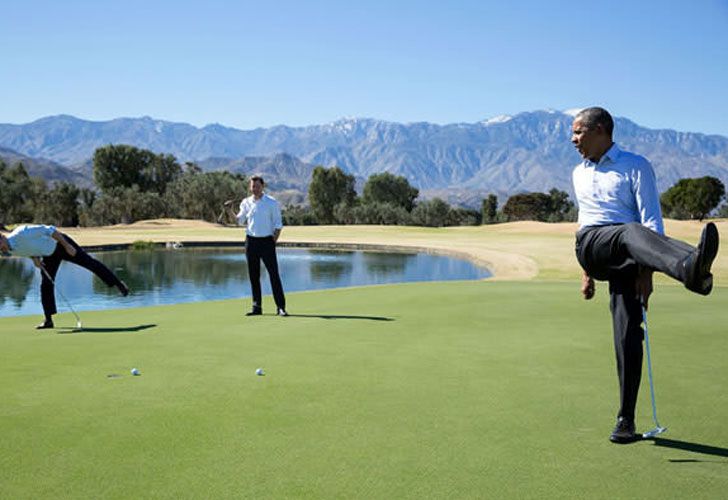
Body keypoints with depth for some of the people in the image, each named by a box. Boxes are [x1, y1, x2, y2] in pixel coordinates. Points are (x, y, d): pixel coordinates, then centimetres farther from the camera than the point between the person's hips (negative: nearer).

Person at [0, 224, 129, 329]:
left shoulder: (21, 233, -36)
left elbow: (49, 229, -30)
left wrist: (67, 246, -28)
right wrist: (35, 257, -8)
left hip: (59, 243, -6)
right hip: (48, 255, 7)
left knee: (89, 262, -1)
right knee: (46, 285, -1)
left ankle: (117, 282, 14)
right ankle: (48, 320, 5)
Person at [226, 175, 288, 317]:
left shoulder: (272, 203, -1)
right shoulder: (245, 203, 9)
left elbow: (278, 224, -1)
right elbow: (240, 221, 15)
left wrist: (274, 241, -10)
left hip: (267, 241, -4)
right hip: (251, 241, 4)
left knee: (274, 274, -7)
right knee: (253, 276, 5)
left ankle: (281, 307, -6)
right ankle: (257, 307, 13)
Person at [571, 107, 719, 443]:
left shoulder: (635, 166, 6)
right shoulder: (578, 174, 25)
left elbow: (652, 221, -3)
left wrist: (646, 271, -14)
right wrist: (587, 272, 31)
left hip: (626, 260, -2)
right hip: (591, 245, 2)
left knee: (628, 334, -12)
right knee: (631, 232, -34)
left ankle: (626, 419, -3)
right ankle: (688, 267, -66)